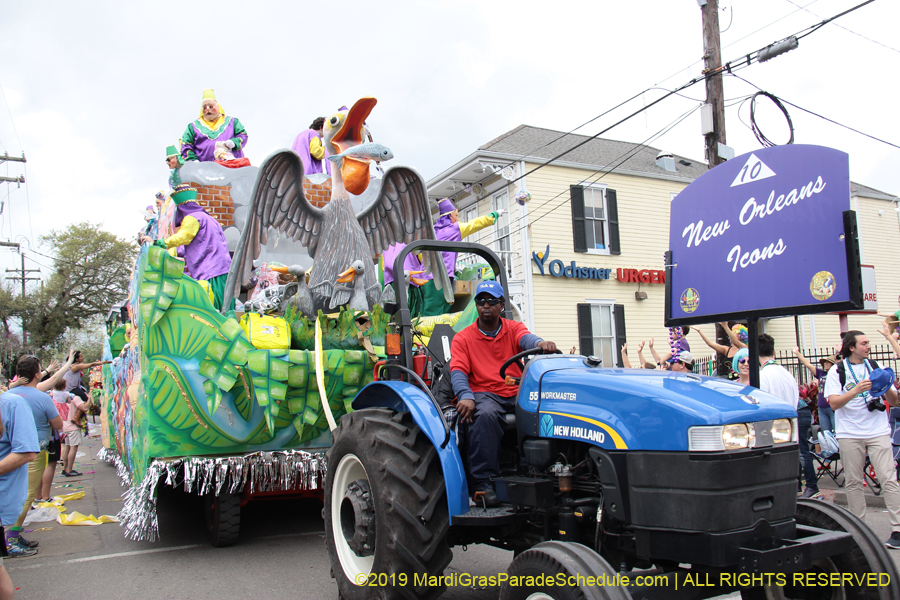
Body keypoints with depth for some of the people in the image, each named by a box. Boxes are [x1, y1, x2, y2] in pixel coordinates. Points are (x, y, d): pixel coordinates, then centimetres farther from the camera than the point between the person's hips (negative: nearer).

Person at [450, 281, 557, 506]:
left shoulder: (513, 328, 15)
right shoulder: (462, 338, 11)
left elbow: (526, 338, -9)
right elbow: (458, 371, -3)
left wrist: (541, 343, -35)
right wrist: (465, 397, -24)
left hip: (517, 393, 2)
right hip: (484, 393, -2)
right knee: (485, 414, -37)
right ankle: (483, 482, -29)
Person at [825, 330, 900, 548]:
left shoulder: (876, 367, 10)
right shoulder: (837, 371, 1)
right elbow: (834, 403, -9)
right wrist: (857, 390, -22)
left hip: (878, 432, 2)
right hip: (850, 434, -1)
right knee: (853, 482, 5)